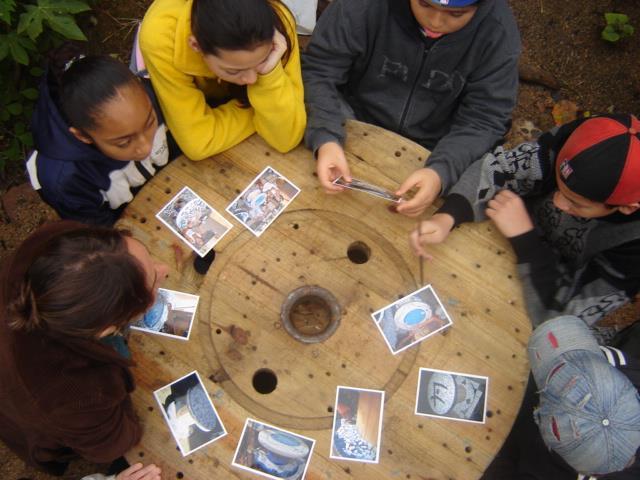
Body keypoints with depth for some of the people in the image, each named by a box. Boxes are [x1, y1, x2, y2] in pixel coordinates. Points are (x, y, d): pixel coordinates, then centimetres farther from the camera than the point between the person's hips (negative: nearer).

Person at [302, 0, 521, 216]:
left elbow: (483, 120, -17)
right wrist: (325, 139, -35)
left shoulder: (499, 32, -18)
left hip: (434, 153, 1)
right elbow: (319, 70, -17)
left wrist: (441, 171, -37)